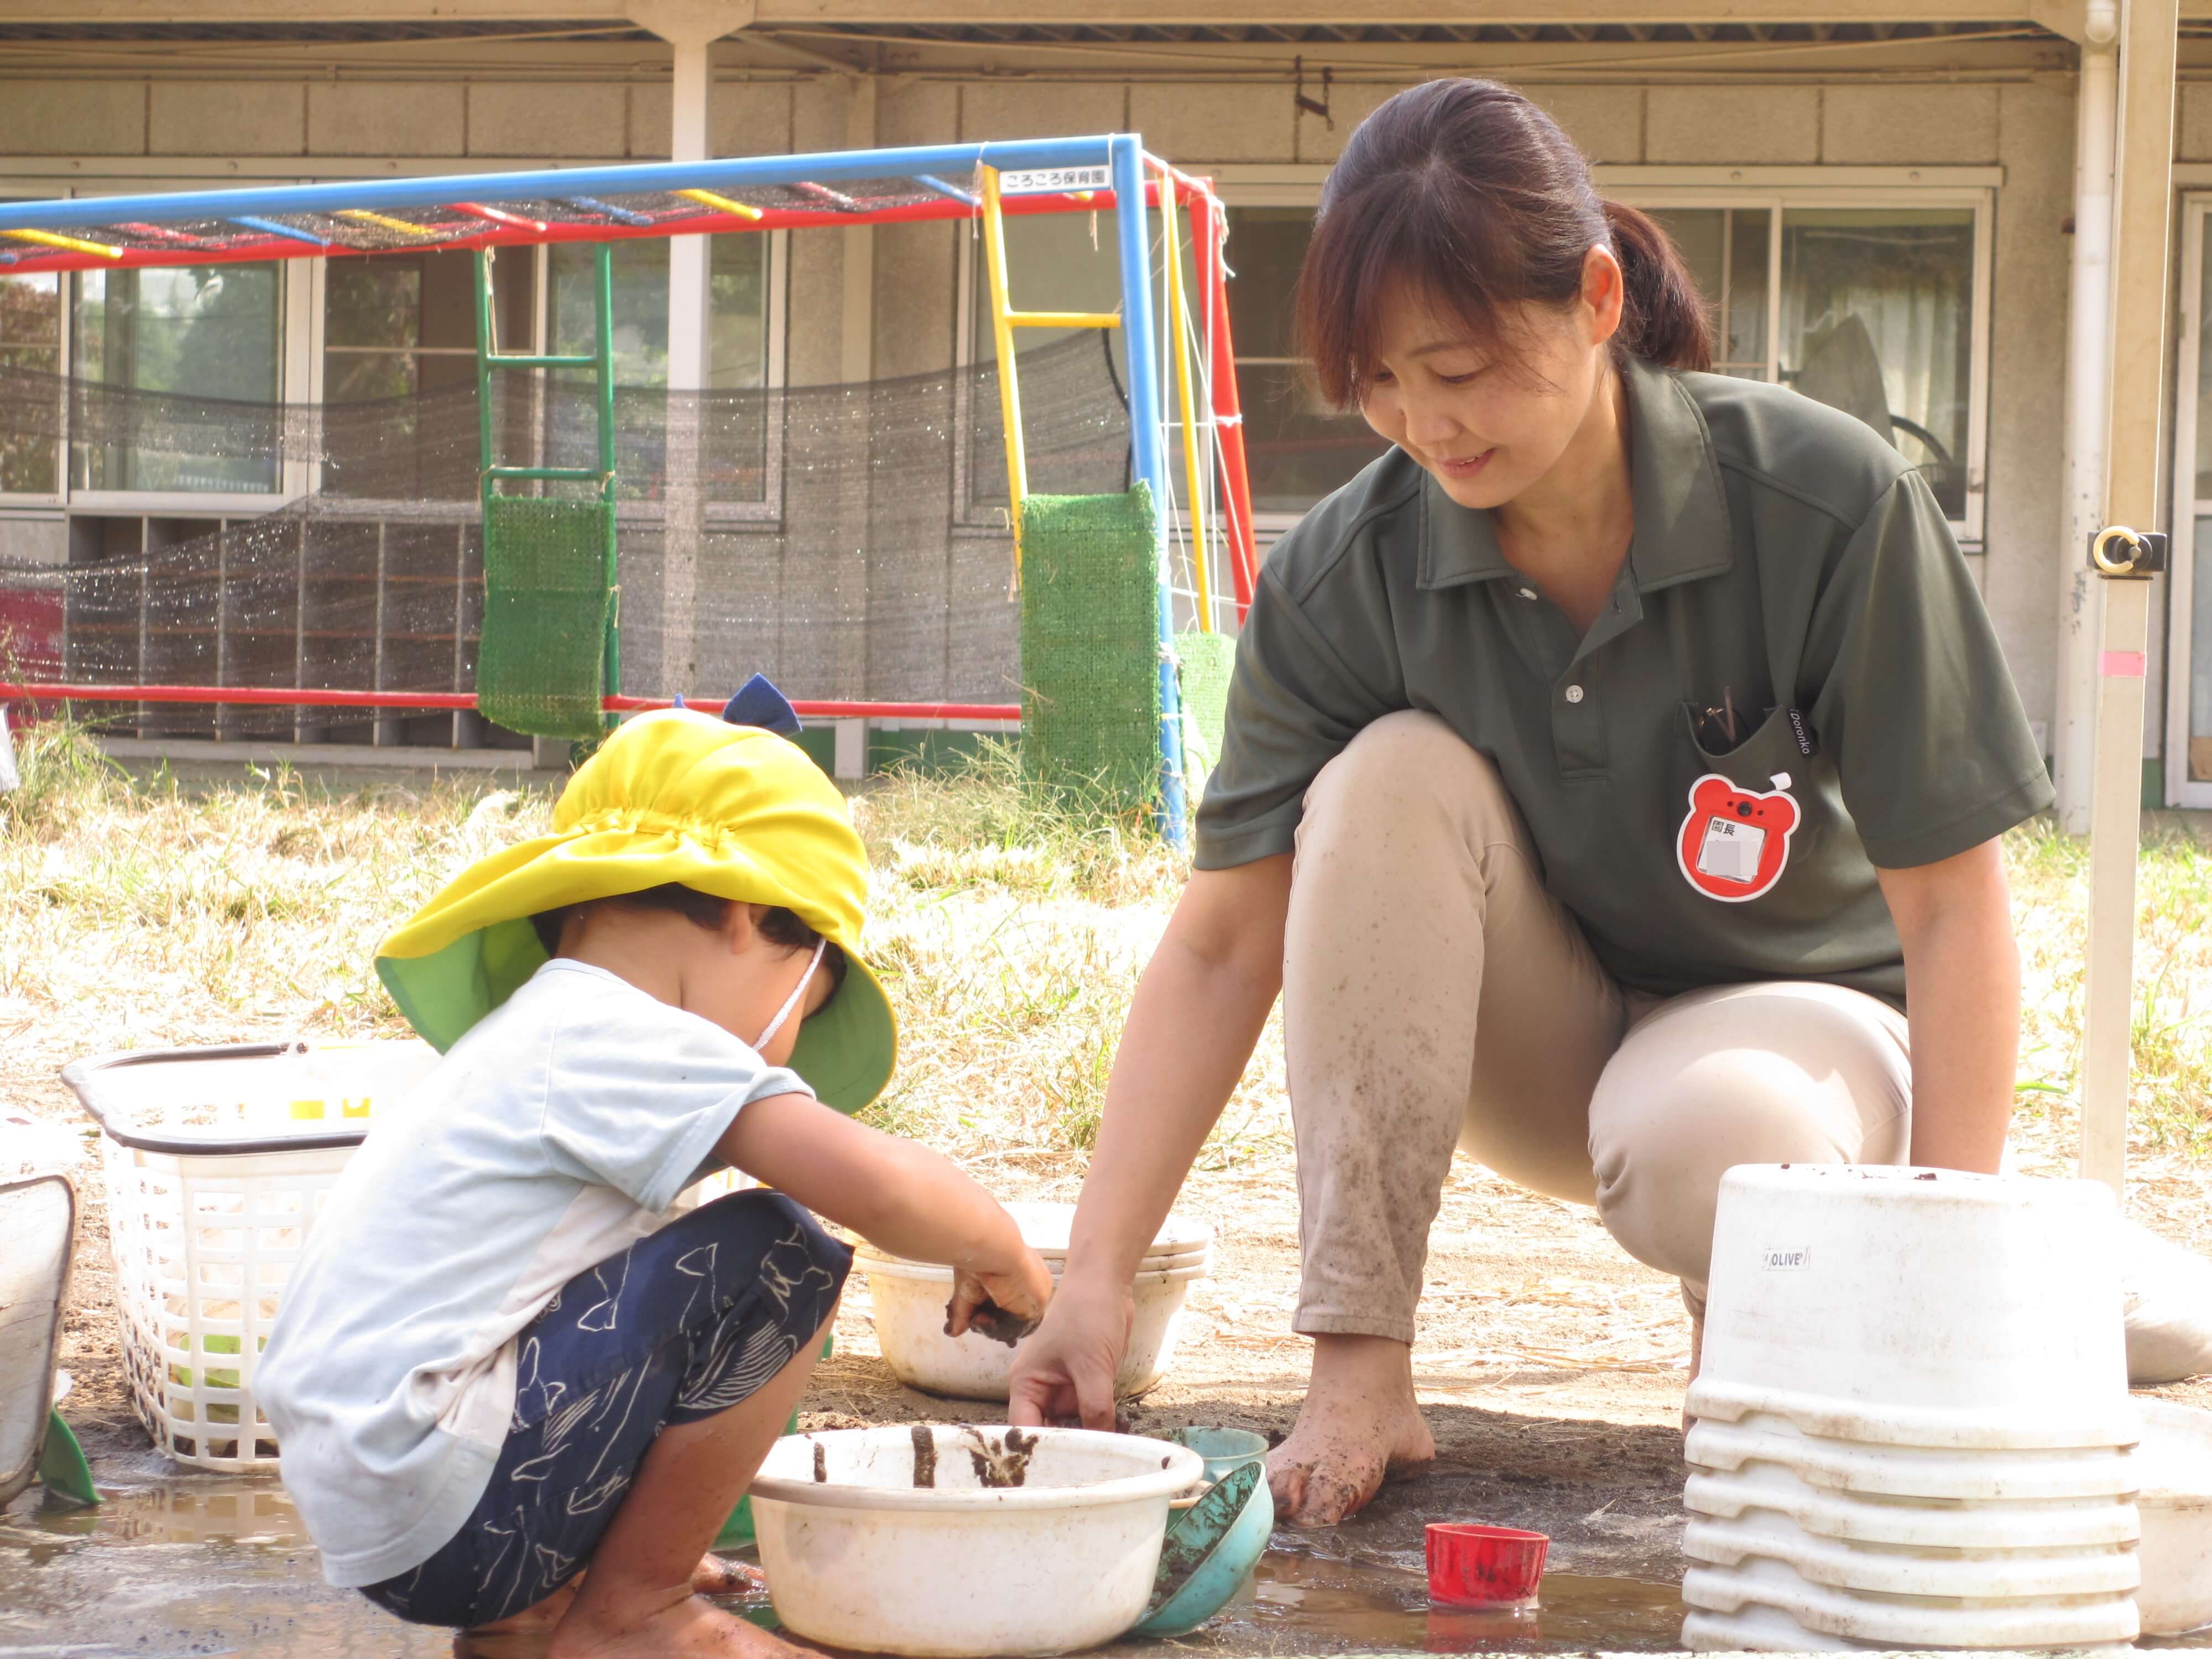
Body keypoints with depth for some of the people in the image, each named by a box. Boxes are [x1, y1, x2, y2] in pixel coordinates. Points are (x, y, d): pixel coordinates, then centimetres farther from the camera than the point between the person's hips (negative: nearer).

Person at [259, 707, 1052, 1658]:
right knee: (778, 1260, -11)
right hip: (449, 1527, -10)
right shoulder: (622, 1041, -9)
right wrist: (998, 1249, 1)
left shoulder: (518, 1042, 21)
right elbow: (884, 1190, -19)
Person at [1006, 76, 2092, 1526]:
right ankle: (1359, 1369, -22)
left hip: (1799, 1004, -3)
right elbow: (1223, 948, -14)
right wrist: (1097, 1281, -24)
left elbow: (1953, 905, -19)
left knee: (1696, 1134, -39)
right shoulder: (1343, 575, -16)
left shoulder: (1828, 505, -23)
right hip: (1541, 1047, 3)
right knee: (1393, 775, -28)